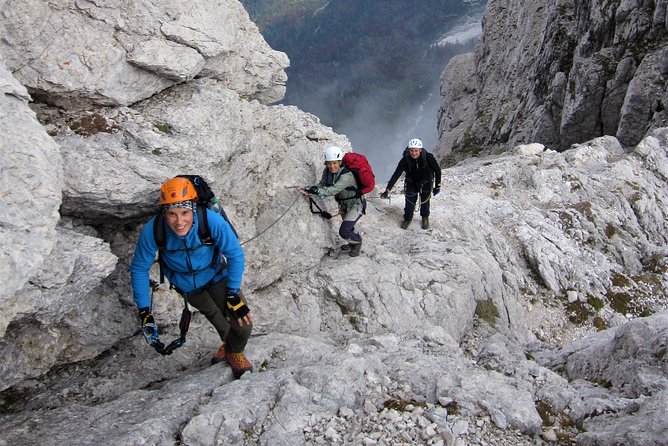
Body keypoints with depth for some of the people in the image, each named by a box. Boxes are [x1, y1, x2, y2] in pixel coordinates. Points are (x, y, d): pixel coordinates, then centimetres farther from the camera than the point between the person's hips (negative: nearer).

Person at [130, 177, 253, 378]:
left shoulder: (211, 221, -36)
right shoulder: (152, 230, -33)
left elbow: (235, 254, -20)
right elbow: (139, 268, -16)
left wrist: (233, 294, -18)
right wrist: (144, 310, -16)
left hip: (215, 276, 0)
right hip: (186, 285, 1)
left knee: (243, 323, -8)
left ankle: (234, 351, 27)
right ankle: (228, 343, 46)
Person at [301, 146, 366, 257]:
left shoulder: (347, 175, -36)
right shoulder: (327, 171, -14)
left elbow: (333, 190, -45)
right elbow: (322, 185, -14)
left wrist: (314, 190, -54)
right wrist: (309, 189, -34)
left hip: (356, 205, -7)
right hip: (343, 204, 7)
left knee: (344, 232, -16)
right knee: (348, 226, 28)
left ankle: (357, 242, 16)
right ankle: (354, 242, 57)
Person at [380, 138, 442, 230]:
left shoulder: (428, 157, -30)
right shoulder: (405, 159, -29)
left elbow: (437, 170, -14)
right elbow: (396, 174, -29)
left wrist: (438, 186, -10)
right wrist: (387, 190, -35)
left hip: (426, 182, 0)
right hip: (412, 183, 0)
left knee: (425, 200, 4)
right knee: (410, 201, -5)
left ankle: (425, 218, 33)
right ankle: (408, 218, 23)